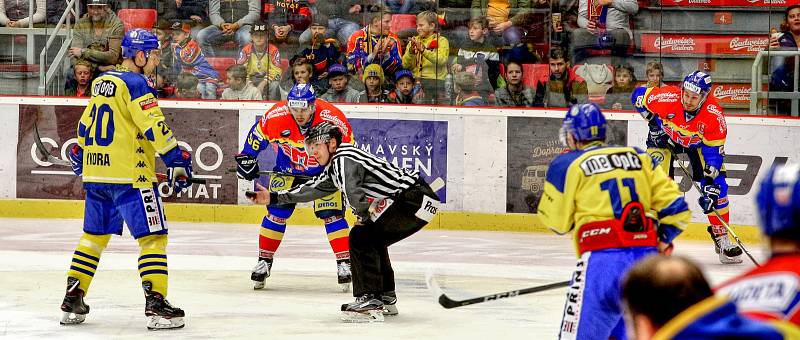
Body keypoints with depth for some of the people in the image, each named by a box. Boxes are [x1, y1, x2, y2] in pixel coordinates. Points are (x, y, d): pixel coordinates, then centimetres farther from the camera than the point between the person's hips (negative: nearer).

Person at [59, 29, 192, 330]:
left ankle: (72, 301, 18)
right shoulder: (135, 83, -10)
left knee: (94, 235, 18)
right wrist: (177, 161, -15)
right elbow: (154, 127, -18)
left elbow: (86, 125, 24)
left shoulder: (101, 82, 15)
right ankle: (156, 305, -12)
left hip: (95, 173, 8)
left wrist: (79, 155, 38)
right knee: (153, 237, -5)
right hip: (129, 175, -8)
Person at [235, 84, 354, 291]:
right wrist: (247, 156, -3)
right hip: (287, 169, 2)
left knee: (331, 214, -13)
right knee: (277, 211, -5)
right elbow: (258, 134, -3)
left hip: (325, 170, -2)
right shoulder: (276, 116, -25)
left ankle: (345, 263, -6)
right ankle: (264, 262, 7)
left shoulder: (333, 119, -29)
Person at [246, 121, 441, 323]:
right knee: (372, 241, 23)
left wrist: (363, 217, -7)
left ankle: (370, 302, -17)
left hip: (413, 198, -10)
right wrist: (273, 198, 33)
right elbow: (313, 189, 30)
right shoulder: (335, 168, 22)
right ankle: (386, 299, 30)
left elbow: (354, 193, -25)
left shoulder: (344, 159, -10)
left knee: (361, 237, -11)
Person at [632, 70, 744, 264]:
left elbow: (714, 151, -26)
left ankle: (721, 237, 7)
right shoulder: (667, 98, -35)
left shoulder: (715, 115, -32)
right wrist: (654, 123, -15)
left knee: (716, 187, -7)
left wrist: (710, 182, -33)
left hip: (697, 142, 1)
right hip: (664, 137, -1)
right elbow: (639, 96, -16)